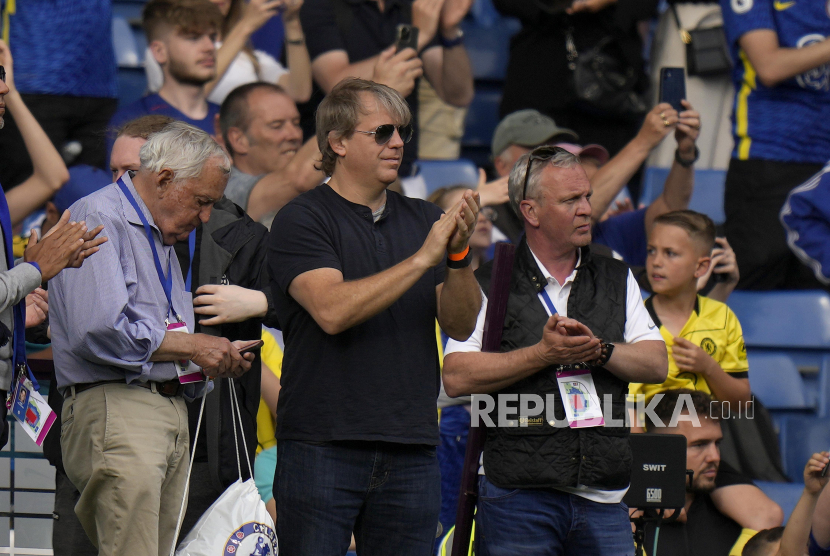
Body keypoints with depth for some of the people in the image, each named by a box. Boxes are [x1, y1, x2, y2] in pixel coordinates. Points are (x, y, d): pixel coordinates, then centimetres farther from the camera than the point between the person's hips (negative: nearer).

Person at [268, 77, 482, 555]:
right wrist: (423, 258, -17)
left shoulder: (422, 219, 15)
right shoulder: (302, 220, -2)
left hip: (411, 449, 5)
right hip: (323, 442, -5)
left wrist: (459, 254, -9)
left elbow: (461, 325, 9)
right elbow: (332, 310, -17)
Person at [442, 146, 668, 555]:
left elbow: (656, 365, 8)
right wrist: (543, 354, -14)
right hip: (516, 493, -3)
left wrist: (600, 350, -11)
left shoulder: (616, 280, 16)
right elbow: (456, 378, -9)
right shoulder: (489, 287, 2)